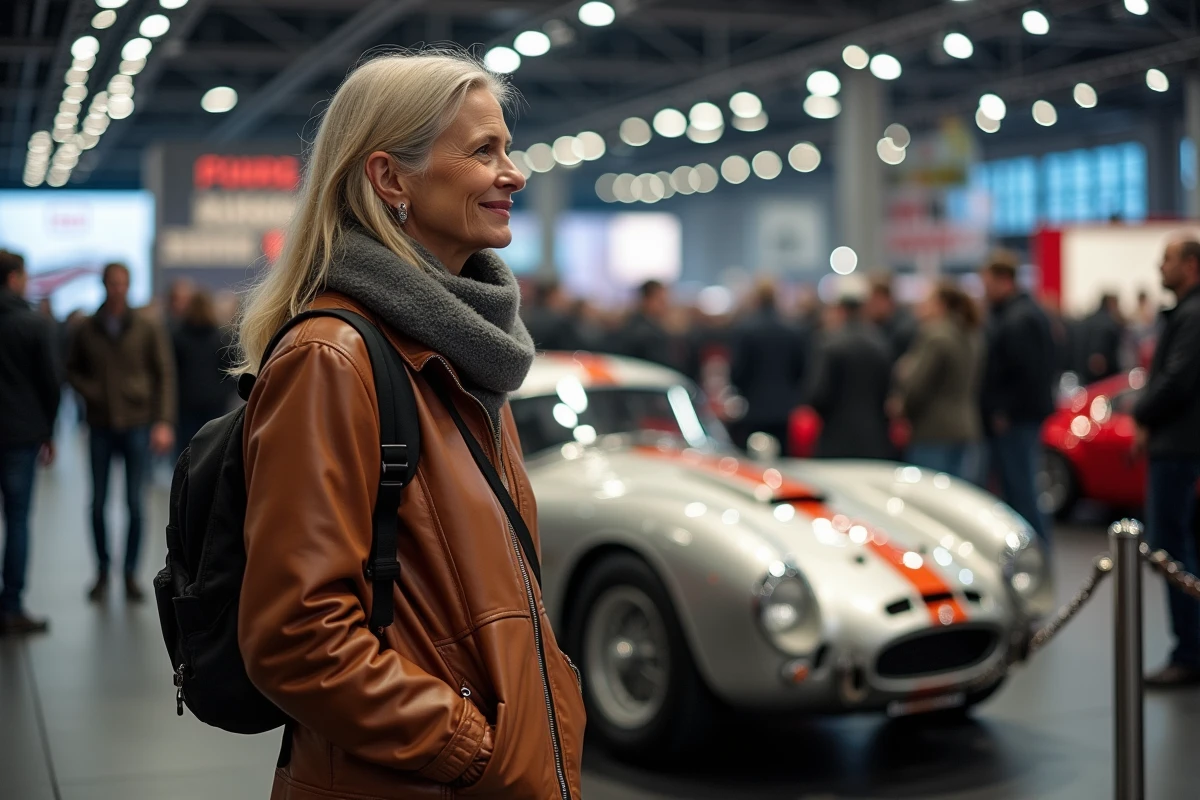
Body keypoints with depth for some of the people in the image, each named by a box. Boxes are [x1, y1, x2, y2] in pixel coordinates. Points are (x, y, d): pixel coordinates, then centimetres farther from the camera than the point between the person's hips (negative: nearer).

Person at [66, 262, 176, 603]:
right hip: (100, 425, 1)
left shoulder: (148, 329, 1)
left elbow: (165, 375, 0)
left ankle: (131, 575, 11)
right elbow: (72, 369, 16)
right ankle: (102, 572, 17)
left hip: (137, 424, -1)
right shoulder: (86, 331, 5)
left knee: (135, 503, 0)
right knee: (98, 503, 3)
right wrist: (90, 392, -5)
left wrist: (164, 421, -9)